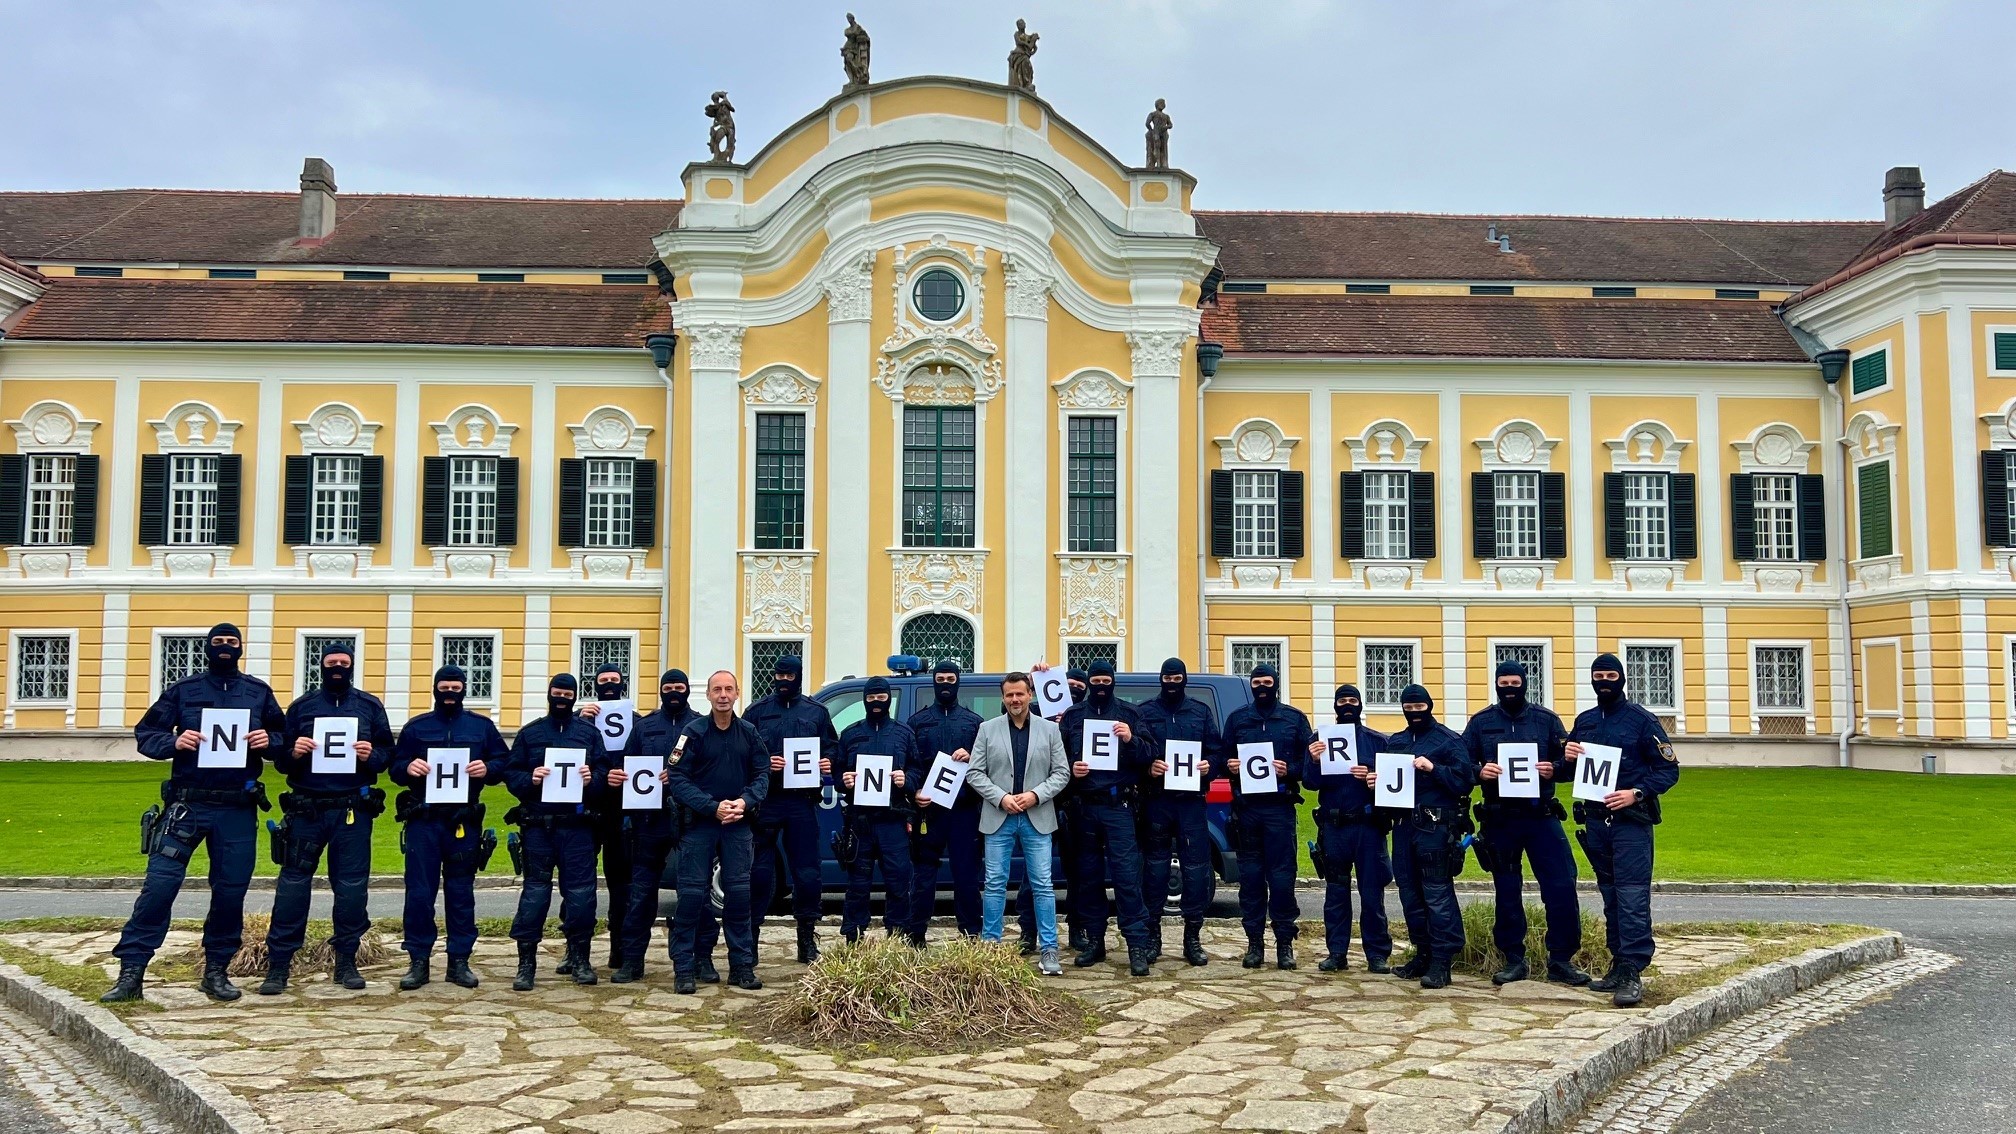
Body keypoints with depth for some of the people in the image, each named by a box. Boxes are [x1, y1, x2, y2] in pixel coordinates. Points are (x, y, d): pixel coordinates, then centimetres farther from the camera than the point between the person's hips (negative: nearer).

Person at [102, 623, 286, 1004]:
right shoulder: (184, 689, 6)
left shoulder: (259, 692, 9)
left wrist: (269, 742, -8)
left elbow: (284, 739, 14)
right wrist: (174, 742, -15)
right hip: (187, 804, -1)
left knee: (231, 891, 5)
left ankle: (216, 972, 18)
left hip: (237, 811, 1)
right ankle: (131, 972, -1)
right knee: (159, 884, -8)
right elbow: (145, 735, 5)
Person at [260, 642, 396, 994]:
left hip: (353, 810, 0)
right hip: (306, 809, 0)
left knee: (352, 887, 3)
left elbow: (389, 752, 10)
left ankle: (346, 961, 15)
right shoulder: (302, 705, 9)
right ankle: (279, 964, 5)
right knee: (293, 885, -2)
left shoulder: (370, 706, 10)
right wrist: (293, 753, -12)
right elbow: (280, 759, 10)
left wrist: (371, 756, -10)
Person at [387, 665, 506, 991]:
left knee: (461, 892, 5)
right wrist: (408, 767, -15)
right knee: (419, 891, -1)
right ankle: (419, 961, 7)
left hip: (464, 821, 0)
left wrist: (487, 769, -14)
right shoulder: (415, 727, 10)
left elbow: (504, 762, 8)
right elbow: (395, 769, 8)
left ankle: (459, 960, 12)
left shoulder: (482, 726, 10)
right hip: (423, 820, 0)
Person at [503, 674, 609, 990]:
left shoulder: (590, 732, 11)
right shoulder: (530, 733, 10)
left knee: (580, 892, 1)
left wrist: (592, 779, -14)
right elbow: (510, 774, 6)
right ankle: (526, 962, 6)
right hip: (538, 825, 0)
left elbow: (606, 774, 6)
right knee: (535, 891, 0)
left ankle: (579, 958, 15)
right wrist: (530, 779, -13)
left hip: (578, 826, 0)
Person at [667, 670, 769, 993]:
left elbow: (762, 774, 5)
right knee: (691, 894, -3)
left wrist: (745, 802, -14)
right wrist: (713, 807, -17)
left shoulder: (749, 733, 6)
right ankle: (683, 969, 4)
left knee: (739, 893, 3)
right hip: (699, 822, -2)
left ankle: (742, 965, 12)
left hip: (738, 824, 2)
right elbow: (678, 779, -8)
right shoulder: (694, 731, -4)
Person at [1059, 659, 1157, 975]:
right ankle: (1094, 941, 19)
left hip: (1118, 806, -3)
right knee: (1089, 876, 9)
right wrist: (1071, 770, -7)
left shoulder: (1128, 713, 6)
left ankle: (1137, 945, -6)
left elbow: (1150, 754, 0)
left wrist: (1131, 740, -17)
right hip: (1083, 806, 3)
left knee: (1126, 875, -8)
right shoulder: (1072, 716, 12)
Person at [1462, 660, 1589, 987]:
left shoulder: (1546, 719, 6)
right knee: (1507, 892, 7)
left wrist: (1554, 769, -14)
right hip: (1499, 821, 0)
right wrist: (1479, 772, -16)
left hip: (1541, 816, 0)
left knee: (1562, 887, -5)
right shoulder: (1480, 722, 6)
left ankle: (1561, 961, 6)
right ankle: (1514, 960, 18)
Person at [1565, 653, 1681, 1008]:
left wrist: (1637, 793, -17)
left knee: (1632, 896, -10)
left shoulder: (1641, 718, -2)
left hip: (1631, 820, -5)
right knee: (1610, 896, 10)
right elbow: (1569, 771, 21)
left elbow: (1669, 769, -3)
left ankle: (1633, 972, -12)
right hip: (1595, 820, 6)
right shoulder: (1584, 722, 14)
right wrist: (1568, 757, -2)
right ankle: (1619, 965, 16)